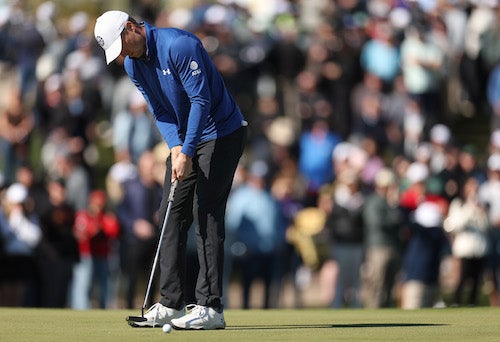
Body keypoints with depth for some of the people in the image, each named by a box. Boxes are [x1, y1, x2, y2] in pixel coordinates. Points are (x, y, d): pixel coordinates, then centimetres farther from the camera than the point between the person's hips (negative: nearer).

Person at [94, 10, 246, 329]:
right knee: (171, 216, 4)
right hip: (184, 140, 8)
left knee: (206, 215, -13)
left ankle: (211, 307, -14)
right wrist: (176, 146, -11)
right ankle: (171, 304, 7)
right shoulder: (133, 64, 2)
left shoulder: (179, 45, -23)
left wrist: (187, 152, -25)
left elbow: (201, 100, -23)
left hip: (221, 133, -8)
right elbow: (160, 110, 6)